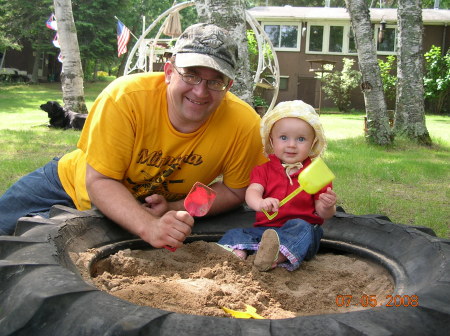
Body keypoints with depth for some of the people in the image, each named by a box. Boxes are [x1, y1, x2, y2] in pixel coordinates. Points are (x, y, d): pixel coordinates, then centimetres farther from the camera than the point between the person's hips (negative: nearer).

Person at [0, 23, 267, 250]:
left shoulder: (244, 125, -28)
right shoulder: (125, 98, -33)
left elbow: (235, 191, -13)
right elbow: (99, 181, -29)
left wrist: (173, 209, -28)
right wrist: (149, 227, -45)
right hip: (76, 185, 0)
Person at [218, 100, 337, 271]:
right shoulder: (263, 169, 13)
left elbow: (323, 213, 7)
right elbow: (252, 191, -7)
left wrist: (327, 206, -19)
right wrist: (260, 203, -32)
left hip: (303, 227, -2)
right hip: (264, 229, 3)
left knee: (300, 227, -35)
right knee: (235, 234, -18)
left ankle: (276, 258, -59)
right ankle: (237, 254, -48)